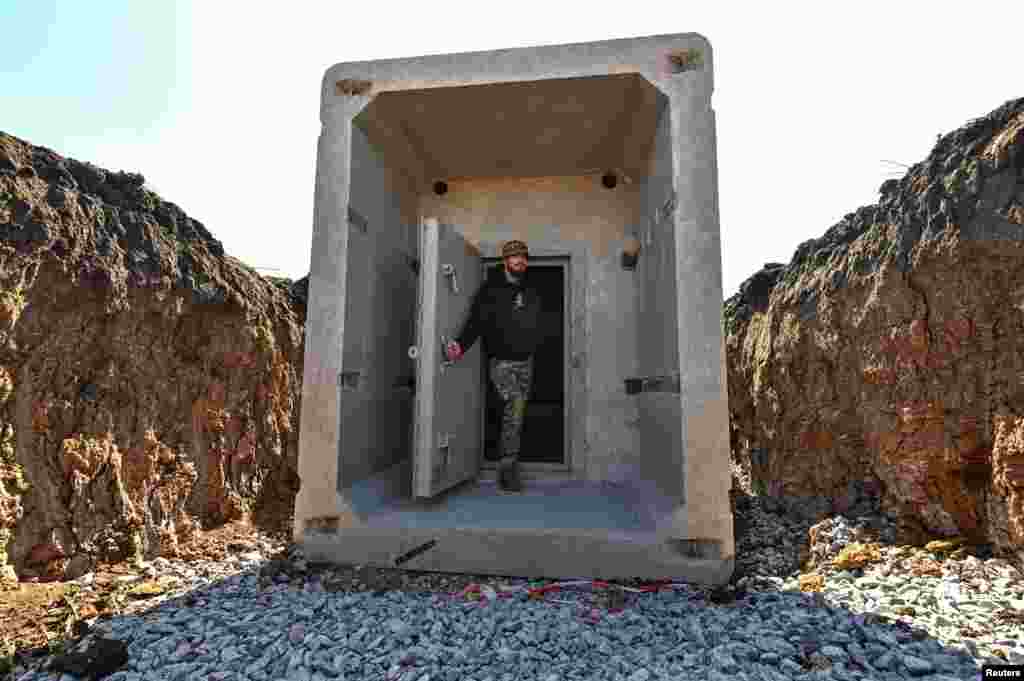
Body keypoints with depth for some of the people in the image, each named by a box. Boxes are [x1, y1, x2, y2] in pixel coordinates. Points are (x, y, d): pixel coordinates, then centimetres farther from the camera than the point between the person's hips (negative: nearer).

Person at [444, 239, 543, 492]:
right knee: (515, 402, -21)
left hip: (525, 361, 5)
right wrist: (461, 344, -29)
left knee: (516, 413, 8)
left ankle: (510, 467, 20)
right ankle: (508, 467, -11)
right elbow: (476, 321, -14)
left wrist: (533, 345, 0)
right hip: (501, 361, -5)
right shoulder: (490, 290, -5)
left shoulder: (531, 292, 10)